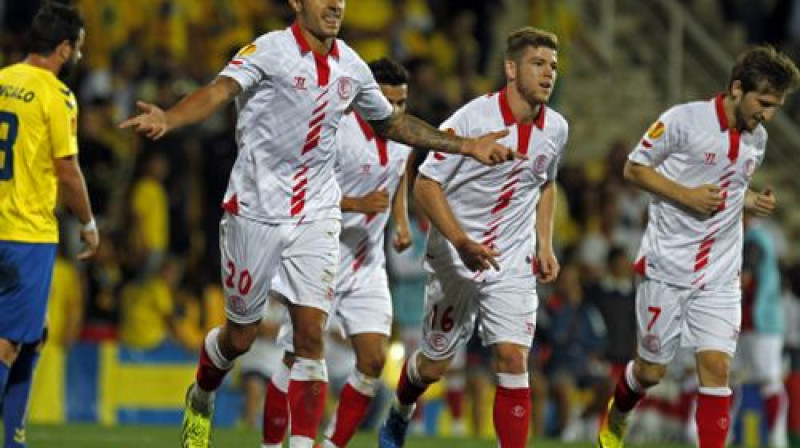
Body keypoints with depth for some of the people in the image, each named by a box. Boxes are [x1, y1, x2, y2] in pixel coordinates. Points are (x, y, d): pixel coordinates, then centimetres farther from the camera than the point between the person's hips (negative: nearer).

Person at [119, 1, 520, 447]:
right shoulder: (269, 50, -13)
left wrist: (467, 146, 22)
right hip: (255, 211, -3)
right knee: (241, 336, 9)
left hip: (317, 216, 3)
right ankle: (201, 401, 40)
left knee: (312, 334, -9)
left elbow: (390, 122, 22)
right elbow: (220, 90, -30)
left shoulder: (352, 66, 5)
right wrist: (168, 119, -51)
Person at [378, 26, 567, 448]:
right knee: (434, 364, 11)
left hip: (514, 263, 3)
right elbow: (426, 185, -16)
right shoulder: (471, 119, -18)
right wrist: (462, 243, -27)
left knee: (513, 360, -14)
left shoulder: (555, 128, -1)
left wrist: (545, 246, 9)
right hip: (455, 257, -3)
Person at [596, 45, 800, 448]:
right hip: (668, 266, -4)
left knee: (716, 367, -9)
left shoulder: (757, 138, 7)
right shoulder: (683, 120, -12)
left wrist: (753, 201, 1)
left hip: (720, 275, 4)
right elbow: (634, 168, -6)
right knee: (651, 370, 7)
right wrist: (687, 196, -18)